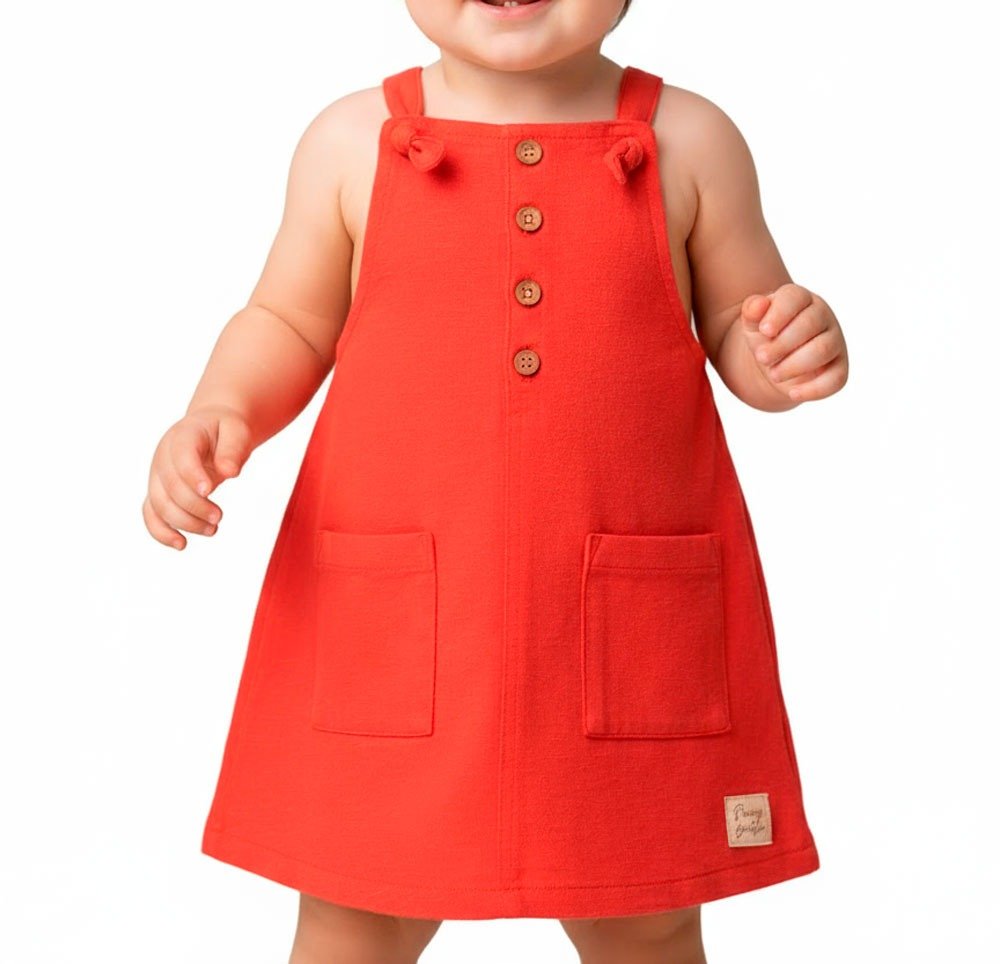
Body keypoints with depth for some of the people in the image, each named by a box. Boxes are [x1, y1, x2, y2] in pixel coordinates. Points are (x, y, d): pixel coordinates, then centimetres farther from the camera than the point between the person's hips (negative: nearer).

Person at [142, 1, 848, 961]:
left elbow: (736, 331, 9)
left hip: (633, 622, 0)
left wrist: (794, 354, -12)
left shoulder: (689, 140, 2)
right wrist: (219, 413, -7)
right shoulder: (352, 140, 2)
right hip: (389, 617, 1)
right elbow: (288, 326, 11)